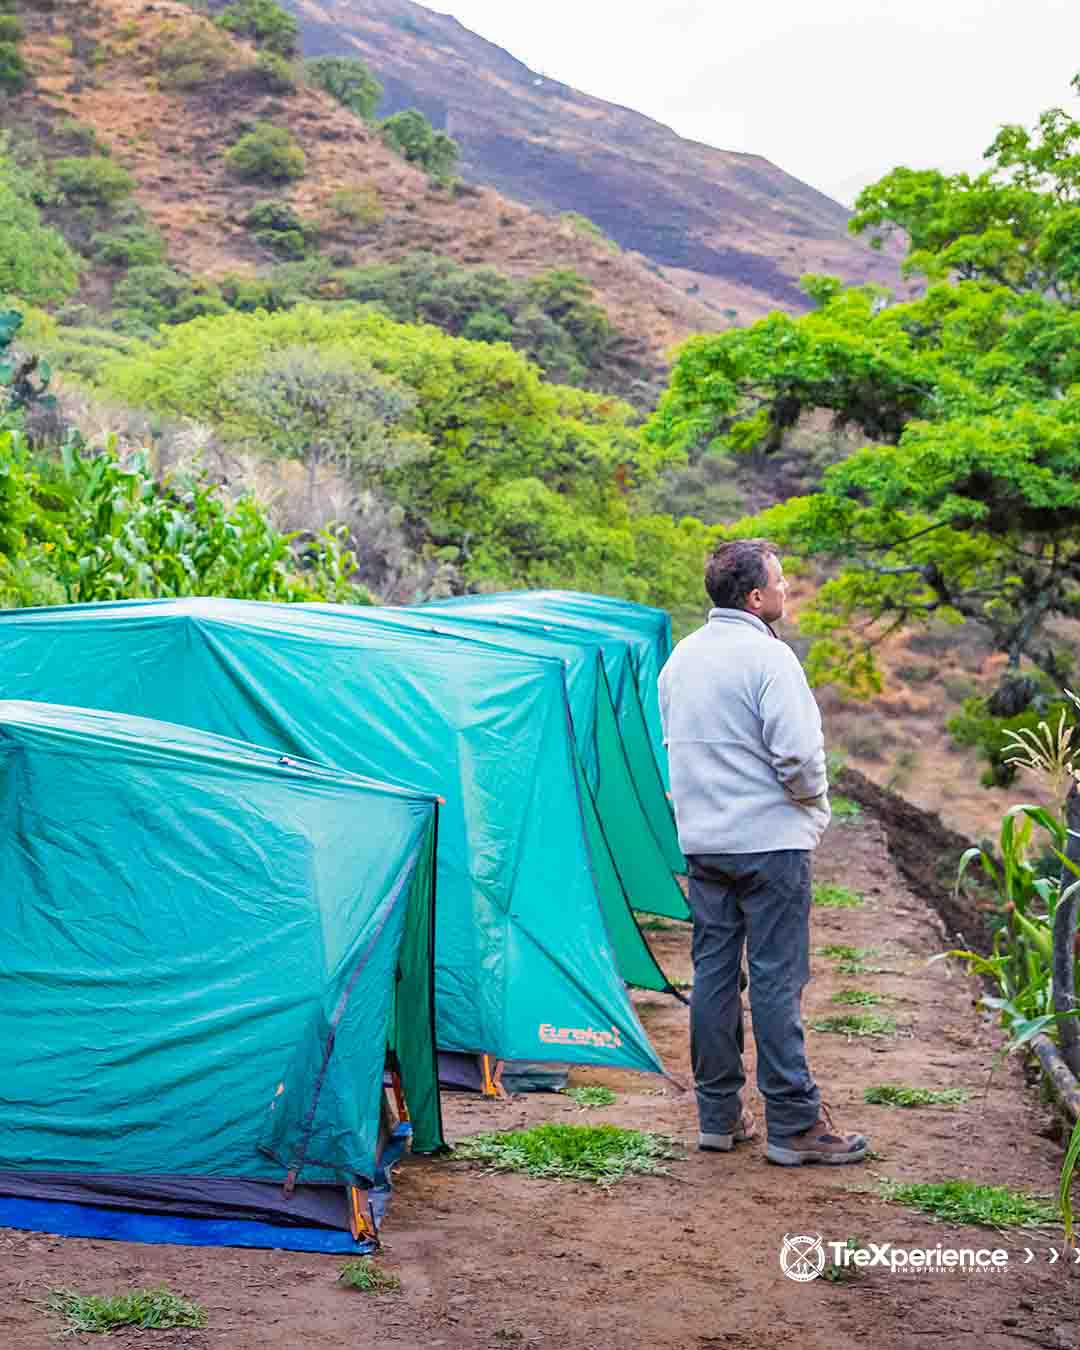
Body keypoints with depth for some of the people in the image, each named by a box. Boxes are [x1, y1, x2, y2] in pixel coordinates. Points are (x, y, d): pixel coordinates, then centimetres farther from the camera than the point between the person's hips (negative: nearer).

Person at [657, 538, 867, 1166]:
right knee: (777, 979, -3)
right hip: (770, 842, -7)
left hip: (702, 842, 7)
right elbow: (799, 755, -20)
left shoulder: (681, 658, 10)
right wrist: (816, 805, -2)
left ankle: (719, 1114, 17)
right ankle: (794, 1125, 2)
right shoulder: (769, 657, -15)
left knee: (713, 970, 10)